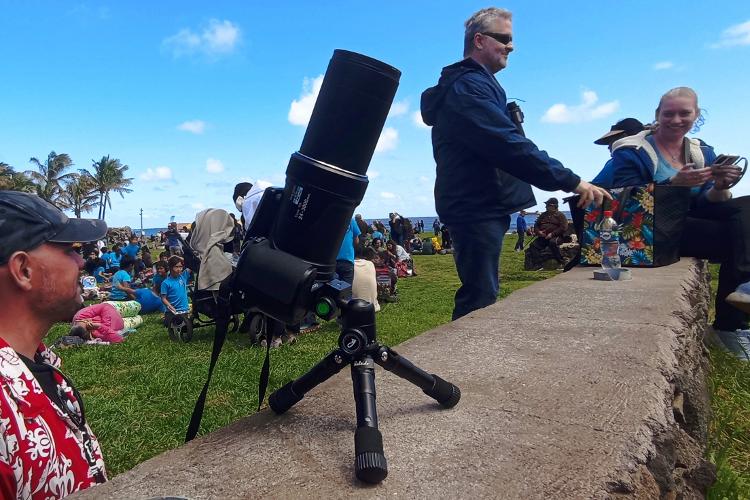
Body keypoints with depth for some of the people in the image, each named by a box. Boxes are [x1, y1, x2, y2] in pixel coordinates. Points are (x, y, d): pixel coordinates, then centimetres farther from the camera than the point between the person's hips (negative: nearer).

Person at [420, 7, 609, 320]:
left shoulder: (470, 85, 22)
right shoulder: (469, 86, -12)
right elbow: (508, 145, -23)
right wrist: (571, 181, -22)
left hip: (478, 205, 11)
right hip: (477, 208, -11)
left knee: (479, 296, 16)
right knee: (480, 299, -9)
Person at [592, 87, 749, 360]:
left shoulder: (702, 152, 13)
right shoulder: (632, 151, -4)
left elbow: (703, 205, 7)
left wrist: (720, 188, -15)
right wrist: (674, 183, -27)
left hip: (688, 223, 6)